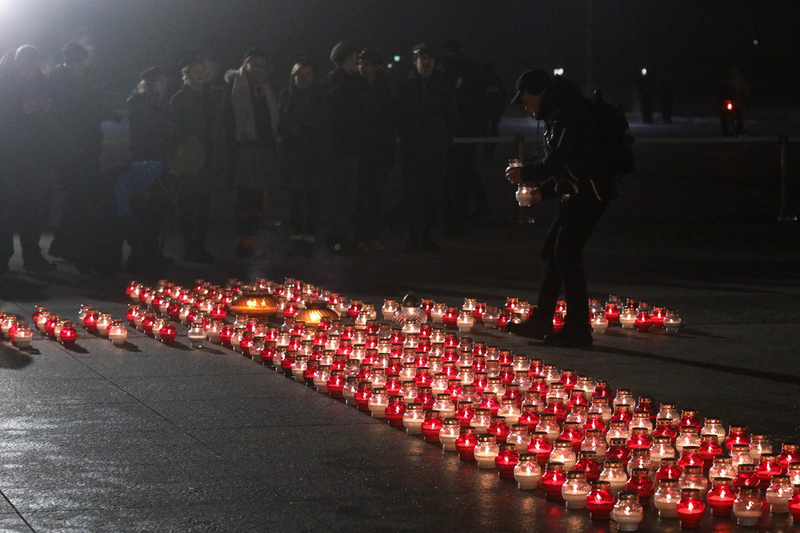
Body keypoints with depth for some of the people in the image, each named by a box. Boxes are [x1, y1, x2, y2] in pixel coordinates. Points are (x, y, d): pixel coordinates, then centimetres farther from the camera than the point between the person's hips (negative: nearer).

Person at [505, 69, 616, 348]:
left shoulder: (566, 114, -14)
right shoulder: (559, 114, 19)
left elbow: (557, 161, -20)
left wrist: (525, 174, -7)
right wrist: (544, 190, 17)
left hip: (588, 194, -11)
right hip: (578, 194, 11)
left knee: (566, 255, -11)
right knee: (552, 251, 14)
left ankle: (577, 328, -9)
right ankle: (541, 321, 21)